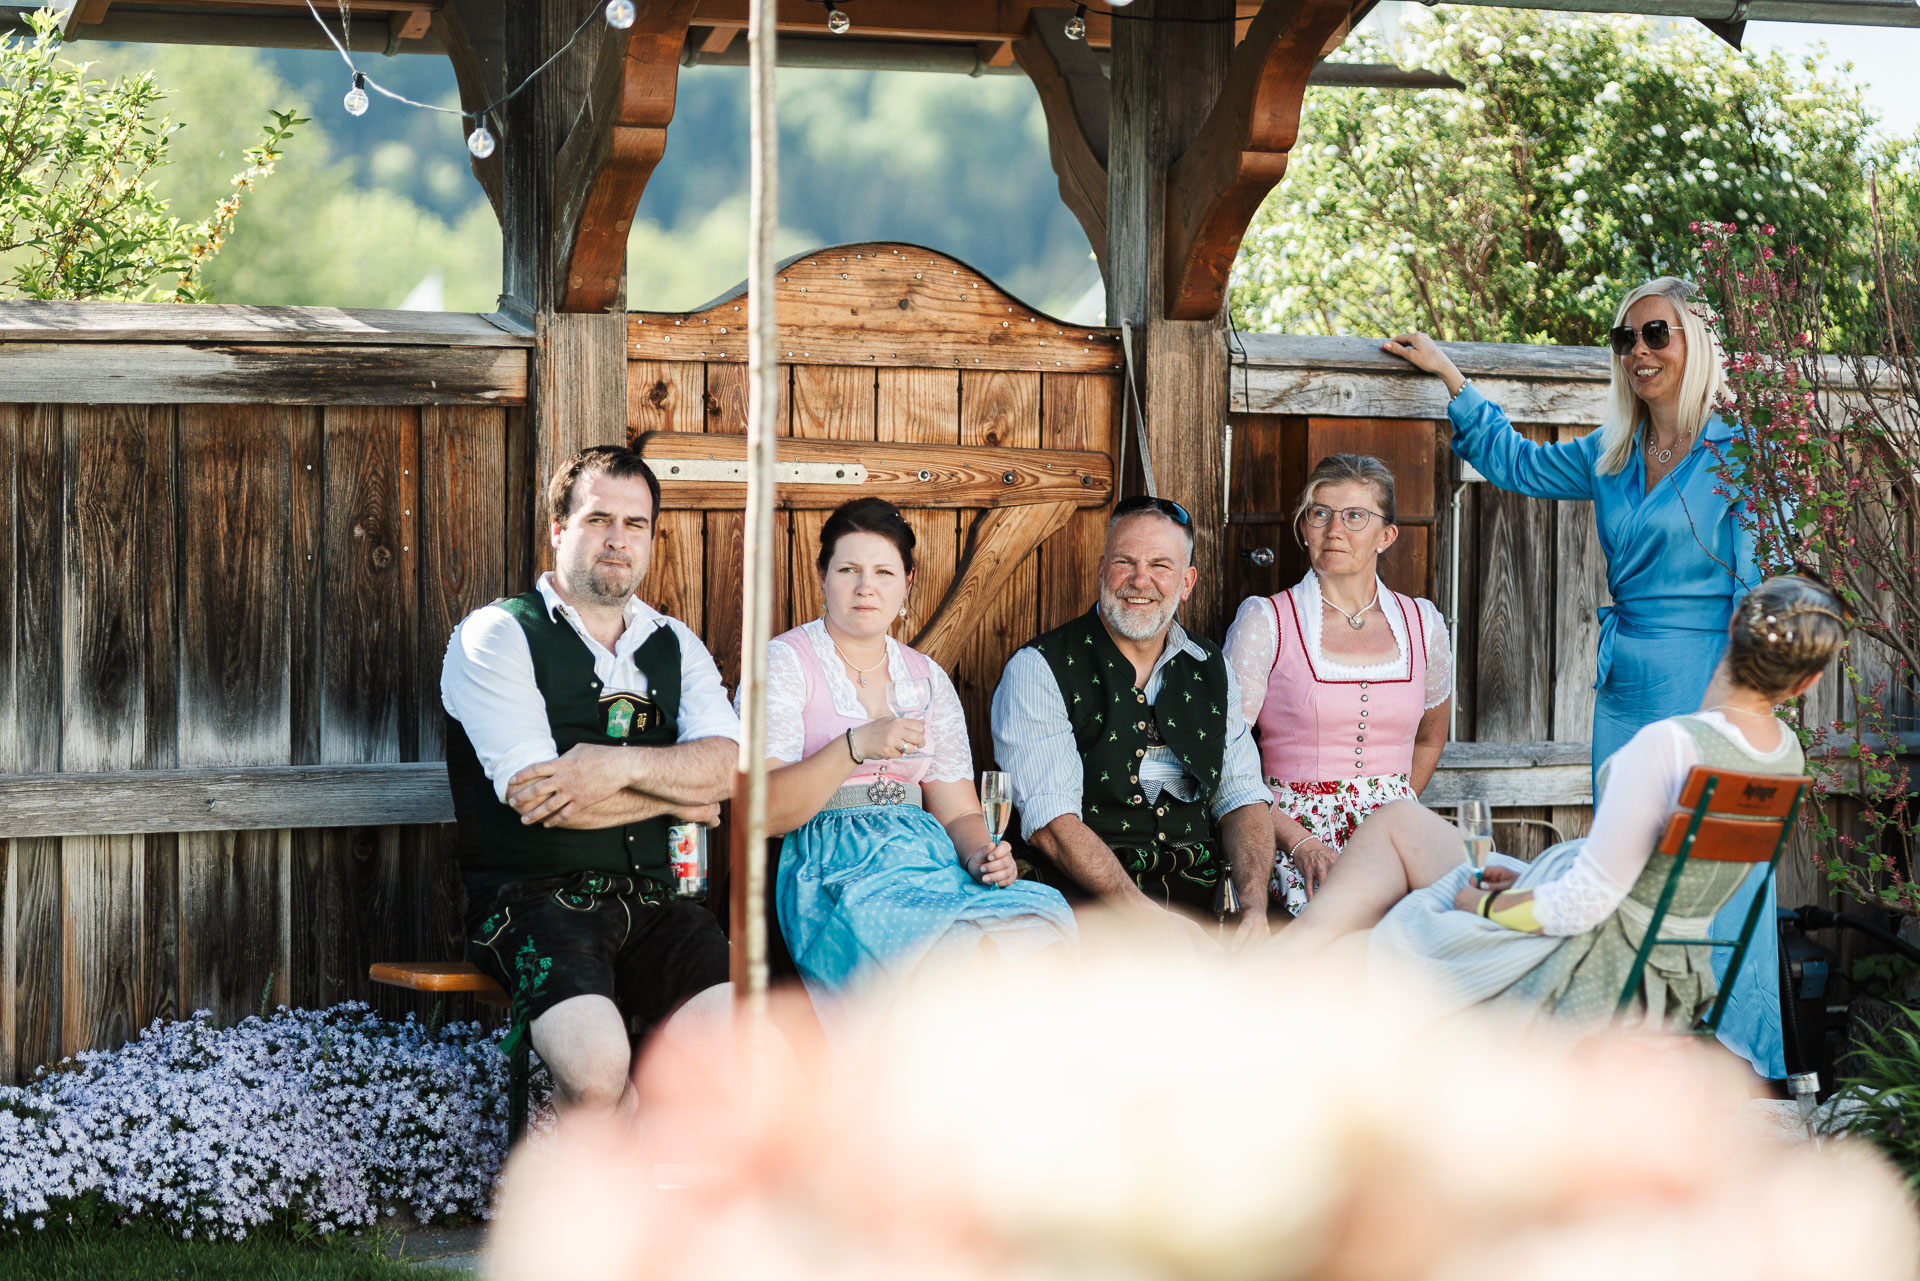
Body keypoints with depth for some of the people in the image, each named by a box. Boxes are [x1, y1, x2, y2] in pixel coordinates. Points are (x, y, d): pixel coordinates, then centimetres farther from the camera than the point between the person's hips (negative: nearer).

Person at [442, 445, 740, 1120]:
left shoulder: (674, 645, 19)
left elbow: (726, 764, 2)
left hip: (650, 903, 5)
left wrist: (620, 765, -15)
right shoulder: (496, 635, 1)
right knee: (596, 1070, -33)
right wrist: (679, 796, 1)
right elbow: (542, 801, -10)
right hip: (535, 896, -5)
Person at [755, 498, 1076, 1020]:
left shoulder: (928, 678, 21)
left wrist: (982, 855, -4)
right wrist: (856, 747, -21)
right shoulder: (786, 661, 5)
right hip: (831, 869, -5)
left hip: (926, 856, 5)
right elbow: (764, 812, -7)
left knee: (1045, 918, -28)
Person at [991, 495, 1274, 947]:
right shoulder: (1037, 670, 1)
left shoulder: (1211, 669, 19)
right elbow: (1050, 824, -10)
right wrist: (1149, 915, -23)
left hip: (1203, 888, 5)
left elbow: (1242, 795, 13)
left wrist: (1254, 909, -9)